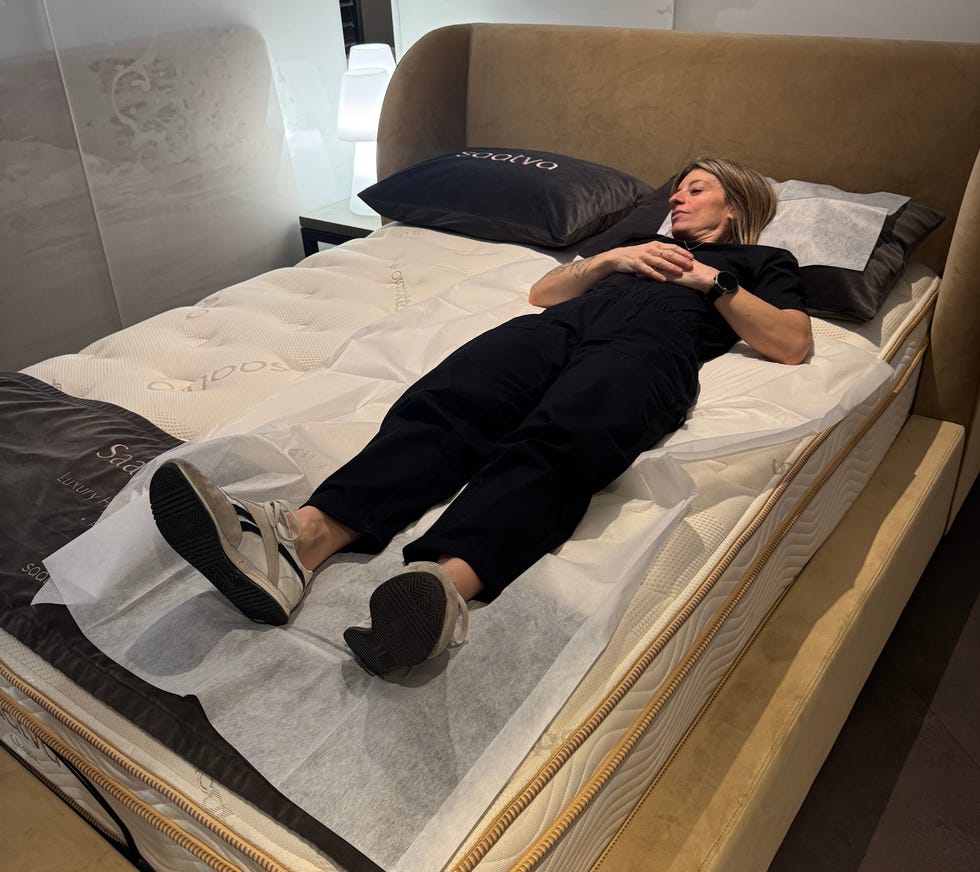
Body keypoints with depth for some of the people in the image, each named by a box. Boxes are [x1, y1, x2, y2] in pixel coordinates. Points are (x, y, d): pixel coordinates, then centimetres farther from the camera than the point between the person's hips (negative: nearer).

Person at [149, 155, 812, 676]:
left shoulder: (762, 262, 34)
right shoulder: (641, 241, 44)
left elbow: (793, 345, 16)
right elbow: (543, 291, 33)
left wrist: (714, 281, 11)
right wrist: (612, 260, 18)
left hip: (651, 345, -3)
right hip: (563, 324, 4)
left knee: (553, 442, -39)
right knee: (442, 406, -29)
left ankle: (444, 586, -63)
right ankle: (302, 537, -51)